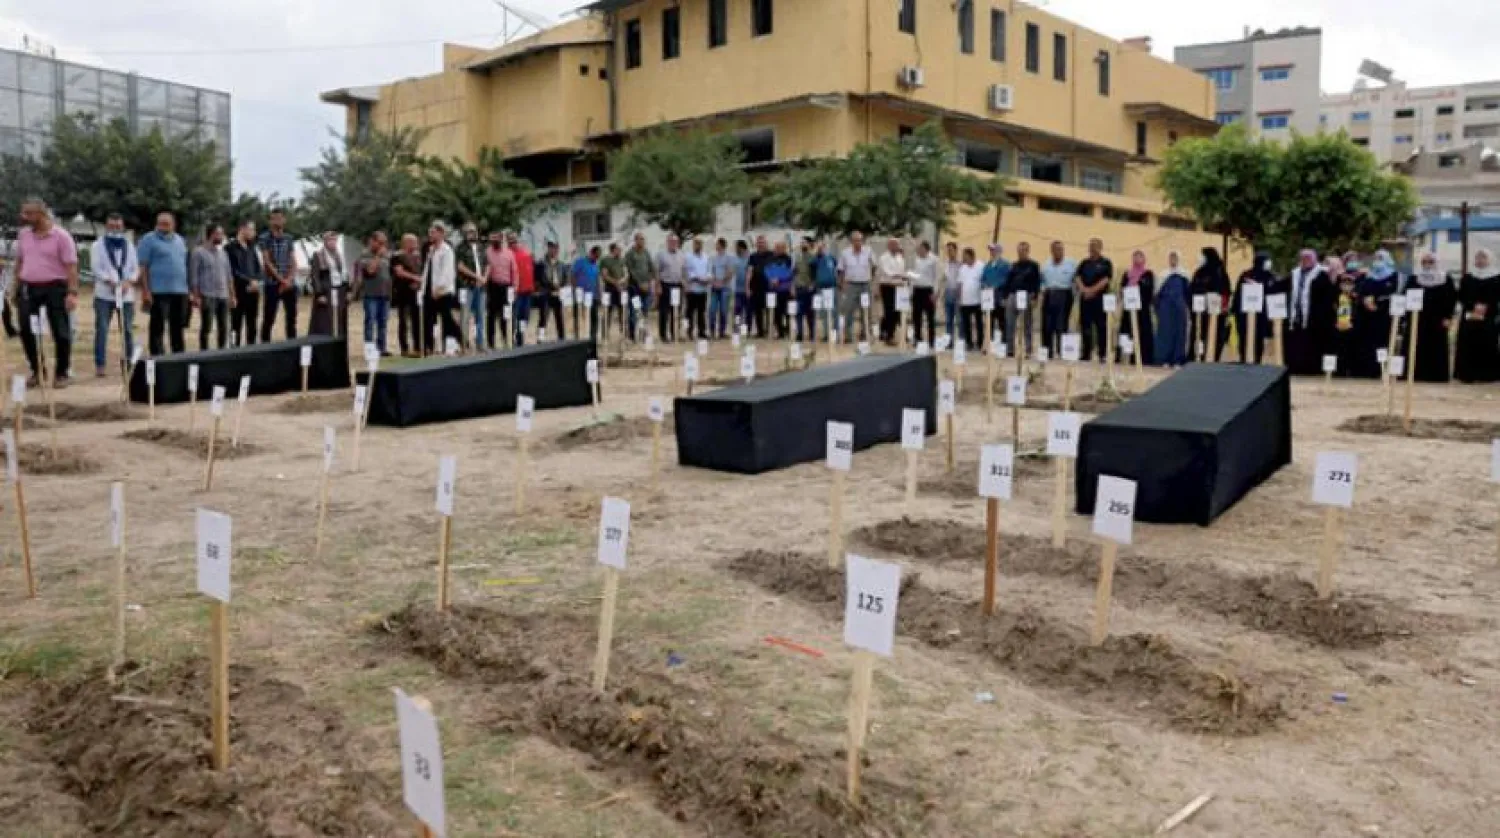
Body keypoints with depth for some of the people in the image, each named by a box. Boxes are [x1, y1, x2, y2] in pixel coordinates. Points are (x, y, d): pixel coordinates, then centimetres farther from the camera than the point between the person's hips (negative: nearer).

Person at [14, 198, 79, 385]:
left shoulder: (61, 236, -8)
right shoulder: (23, 234, 9)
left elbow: (71, 266, -11)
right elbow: (19, 261, 17)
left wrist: (72, 292, -18)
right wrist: (16, 287, 13)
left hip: (54, 287, -5)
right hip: (28, 288, 5)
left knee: (60, 332, 0)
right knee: (26, 331, 6)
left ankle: (61, 373, 10)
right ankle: (36, 370, 20)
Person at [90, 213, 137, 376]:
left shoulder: (129, 246, 15)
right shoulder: (98, 246, 6)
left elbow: (135, 268, 8)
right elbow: (97, 268, -5)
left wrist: (128, 282, -11)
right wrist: (111, 282, -17)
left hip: (127, 294, 3)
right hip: (104, 294, -3)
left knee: (128, 330, 5)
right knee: (102, 329, -6)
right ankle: (99, 364, -4)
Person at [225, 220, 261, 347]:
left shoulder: (253, 248, 17)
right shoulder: (230, 248, -3)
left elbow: (260, 269, 14)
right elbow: (232, 271, -10)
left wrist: (256, 281, -5)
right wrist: (249, 281, -13)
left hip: (253, 292, 6)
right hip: (238, 292, -6)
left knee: (251, 326, 8)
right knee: (236, 326, -3)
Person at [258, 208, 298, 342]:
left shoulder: (289, 239, 11)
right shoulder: (265, 238, -1)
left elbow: (293, 262, 6)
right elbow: (268, 262, -8)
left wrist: (289, 279, -10)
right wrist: (282, 279, -14)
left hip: (290, 284, 4)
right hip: (272, 283, -4)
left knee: (292, 318, 7)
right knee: (268, 319, -2)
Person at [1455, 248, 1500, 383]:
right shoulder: (1467, 277, 10)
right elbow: (1461, 296, 2)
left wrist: (1485, 307, -17)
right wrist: (1473, 307, -13)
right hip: (1468, 317, 2)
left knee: (1487, 346, -2)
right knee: (1469, 346, -1)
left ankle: (1486, 375, 3)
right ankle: (1468, 374, 3)